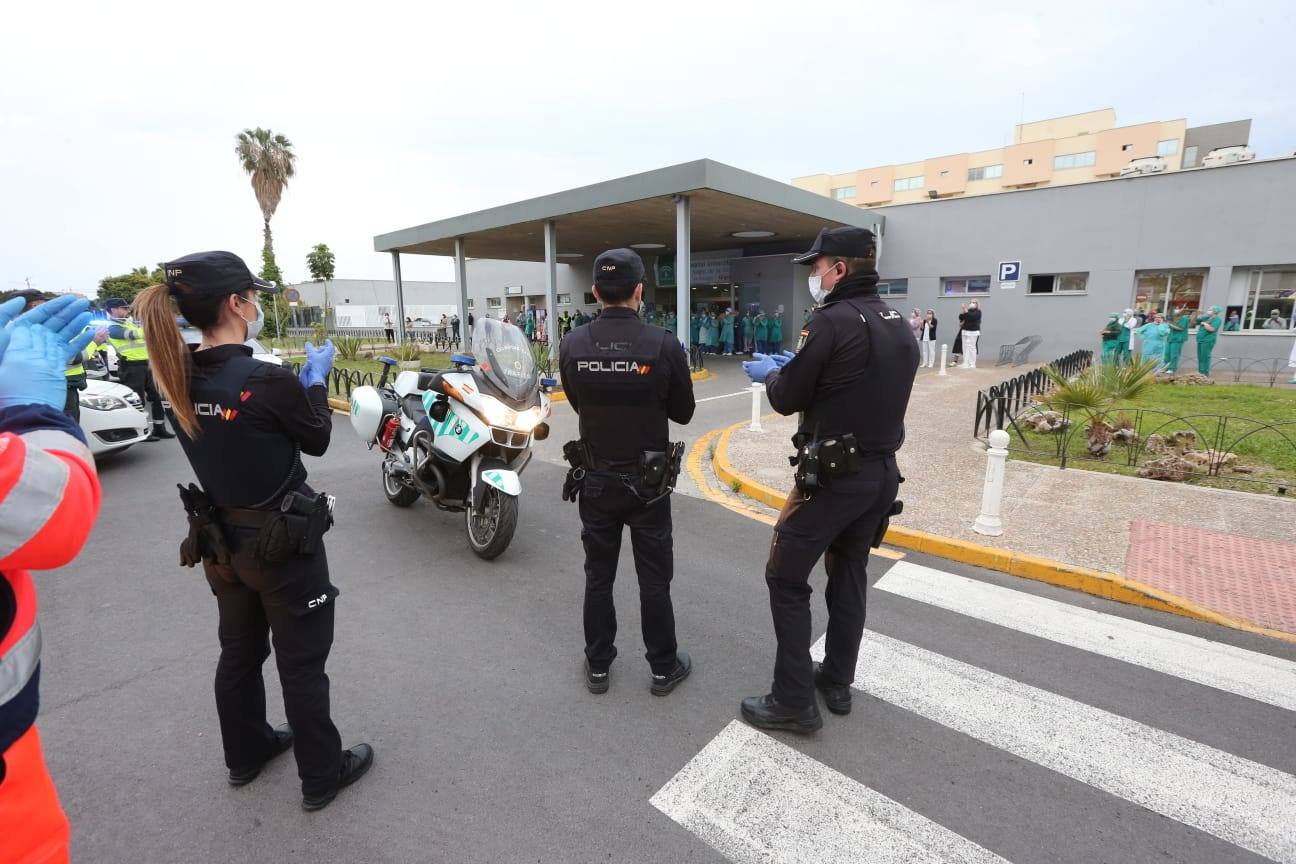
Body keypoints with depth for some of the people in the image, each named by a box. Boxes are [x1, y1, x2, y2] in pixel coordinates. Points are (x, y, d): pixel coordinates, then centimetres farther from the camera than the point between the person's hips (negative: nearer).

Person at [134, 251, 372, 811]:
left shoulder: (179, 377, -4)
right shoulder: (267, 380, -25)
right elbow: (317, 440, -9)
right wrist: (315, 377, 3)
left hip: (220, 542, 7)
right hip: (283, 543, -7)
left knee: (239, 653, 25)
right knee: (301, 665, 10)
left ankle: (245, 754, 46)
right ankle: (321, 776, 29)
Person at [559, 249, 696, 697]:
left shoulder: (572, 345, -9)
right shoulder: (664, 345, -16)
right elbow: (683, 412, -3)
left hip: (594, 480, 2)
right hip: (648, 482, -2)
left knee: (598, 576, 17)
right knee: (654, 580, 13)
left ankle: (598, 665, 31)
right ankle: (664, 668, 29)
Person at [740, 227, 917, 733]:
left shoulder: (833, 321, -17)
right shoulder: (899, 326, 9)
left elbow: (787, 400, -12)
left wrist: (771, 374, 9)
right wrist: (795, 366, 19)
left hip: (833, 475, -8)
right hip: (882, 472, 9)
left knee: (786, 579, 3)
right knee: (849, 575, 19)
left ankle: (794, 702, 11)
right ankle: (837, 682, 32)